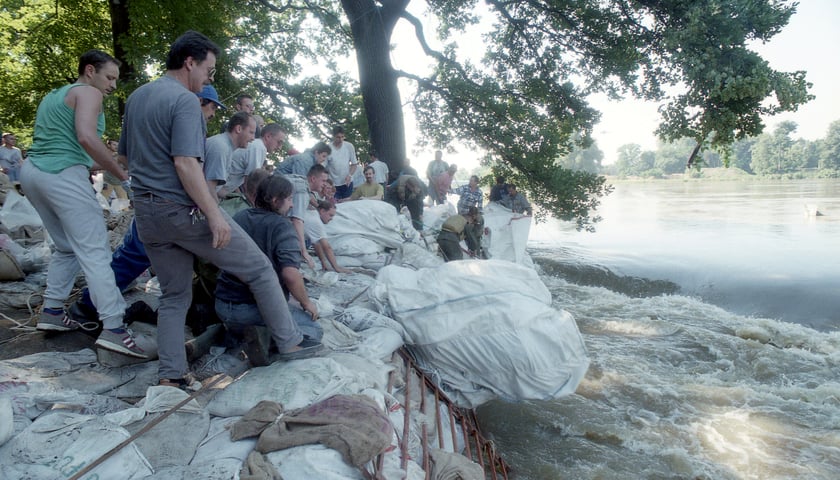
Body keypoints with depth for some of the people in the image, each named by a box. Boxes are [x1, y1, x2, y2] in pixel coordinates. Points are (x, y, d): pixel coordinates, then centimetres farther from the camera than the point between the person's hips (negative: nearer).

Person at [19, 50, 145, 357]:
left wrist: (100, 165, 23)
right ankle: (113, 328, -20)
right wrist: (122, 174, -16)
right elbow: (86, 137, -19)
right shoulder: (88, 92, -1)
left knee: (67, 248, 20)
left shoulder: (53, 96, 26)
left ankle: (51, 312, 19)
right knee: (95, 252, -13)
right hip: (62, 175, -9)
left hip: (31, 171, 9)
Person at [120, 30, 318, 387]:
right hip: (184, 209, -8)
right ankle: (289, 341, 11)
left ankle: (169, 377, 14)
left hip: (146, 212, 9)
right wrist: (214, 215, -23)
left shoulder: (136, 98, 14)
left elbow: (125, 154, 22)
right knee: (259, 269, 4)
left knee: (174, 294, 16)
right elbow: (185, 163, -23)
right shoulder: (184, 100, -13)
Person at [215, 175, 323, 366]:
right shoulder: (281, 225, -14)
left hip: (222, 305, 7)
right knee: (315, 331, 7)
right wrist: (306, 303, -9)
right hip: (257, 306, -6)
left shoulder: (239, 217, 8)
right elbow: (290, 273, -26)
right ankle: (267, 334, -16)